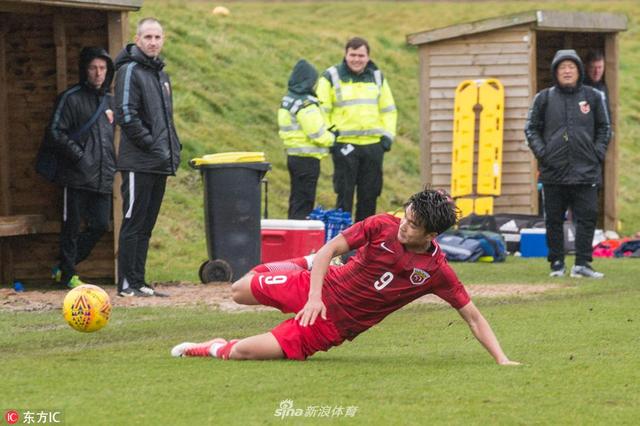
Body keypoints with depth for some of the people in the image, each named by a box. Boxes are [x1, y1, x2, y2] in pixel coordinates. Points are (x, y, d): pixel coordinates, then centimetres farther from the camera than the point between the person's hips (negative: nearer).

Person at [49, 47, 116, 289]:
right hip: (77, 176, -6)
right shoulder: (71, 98, -4)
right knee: (72, 227, -1)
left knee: (100, 226, 5)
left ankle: (64, 267, 18)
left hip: (103, 177, 6)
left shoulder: (109, 101, 16)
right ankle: (68, 274, 10)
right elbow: (56, 132, -10)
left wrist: (112, 163, 15)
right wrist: (79, 156, -15)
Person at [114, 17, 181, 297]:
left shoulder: (160, 74, 19)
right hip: (138, 165, -8)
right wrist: (152, 146, -16)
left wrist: (173, 148, 13)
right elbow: (127, 116, -16)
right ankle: (127, 284, -5)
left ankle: (138, 282, 13)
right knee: (133, 223, -6)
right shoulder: (130, 71, -8)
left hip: (159, 165, 8)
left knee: (146, 226, 10)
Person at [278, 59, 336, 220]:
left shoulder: (287, 100, 9)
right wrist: (332, 138, -1)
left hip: (293, 156, 9)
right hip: (307, 158, -9)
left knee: (296, 200, 17)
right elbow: (317, 134, -21)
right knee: (304, 202, -3)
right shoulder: (306, 105, -19)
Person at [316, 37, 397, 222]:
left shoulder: (377, 78, 13)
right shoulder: (331, 77, 0)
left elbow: (388, 110, 19)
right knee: (344, 194, -4)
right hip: (344, 145, -4)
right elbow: (321, 110, 0)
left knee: (370, 194, 6)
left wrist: (388, 135, 8)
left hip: (373, 144, 4)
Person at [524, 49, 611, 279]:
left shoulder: (593, 97, 7)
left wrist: (598, 153, 0)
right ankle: (557, 263, 11)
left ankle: (582, 263, -2)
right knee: (554, 220, 4)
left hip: (585, 172, 0)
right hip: (553, 172, 0)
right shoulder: (544, 98, 4)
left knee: (587, 217, -5)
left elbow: (604, 128, 13)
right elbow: (531, 129, 8)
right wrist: (541, 152, -4)